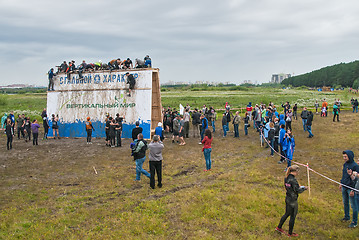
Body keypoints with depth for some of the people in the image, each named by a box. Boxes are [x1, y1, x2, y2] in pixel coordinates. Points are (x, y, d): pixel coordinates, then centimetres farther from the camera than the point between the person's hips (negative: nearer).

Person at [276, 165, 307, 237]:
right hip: (293, 201, -8)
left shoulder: (286, 178, 1)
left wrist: (298, 186, 12)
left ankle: (279, 227, 34)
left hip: (287, 198, 8)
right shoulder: (293, 180, -26)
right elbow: (297, 191, -22)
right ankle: (290, 233, 23)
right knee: (293, 216, 9)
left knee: (287, 214, 24)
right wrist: (304, 188, -6)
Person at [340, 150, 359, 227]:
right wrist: (341, 183, 19)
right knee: (345, 203, 20)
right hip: (344, 187, 8)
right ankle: (347, 217, 36)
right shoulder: (345, 164, 6)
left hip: (350, 188, -7)